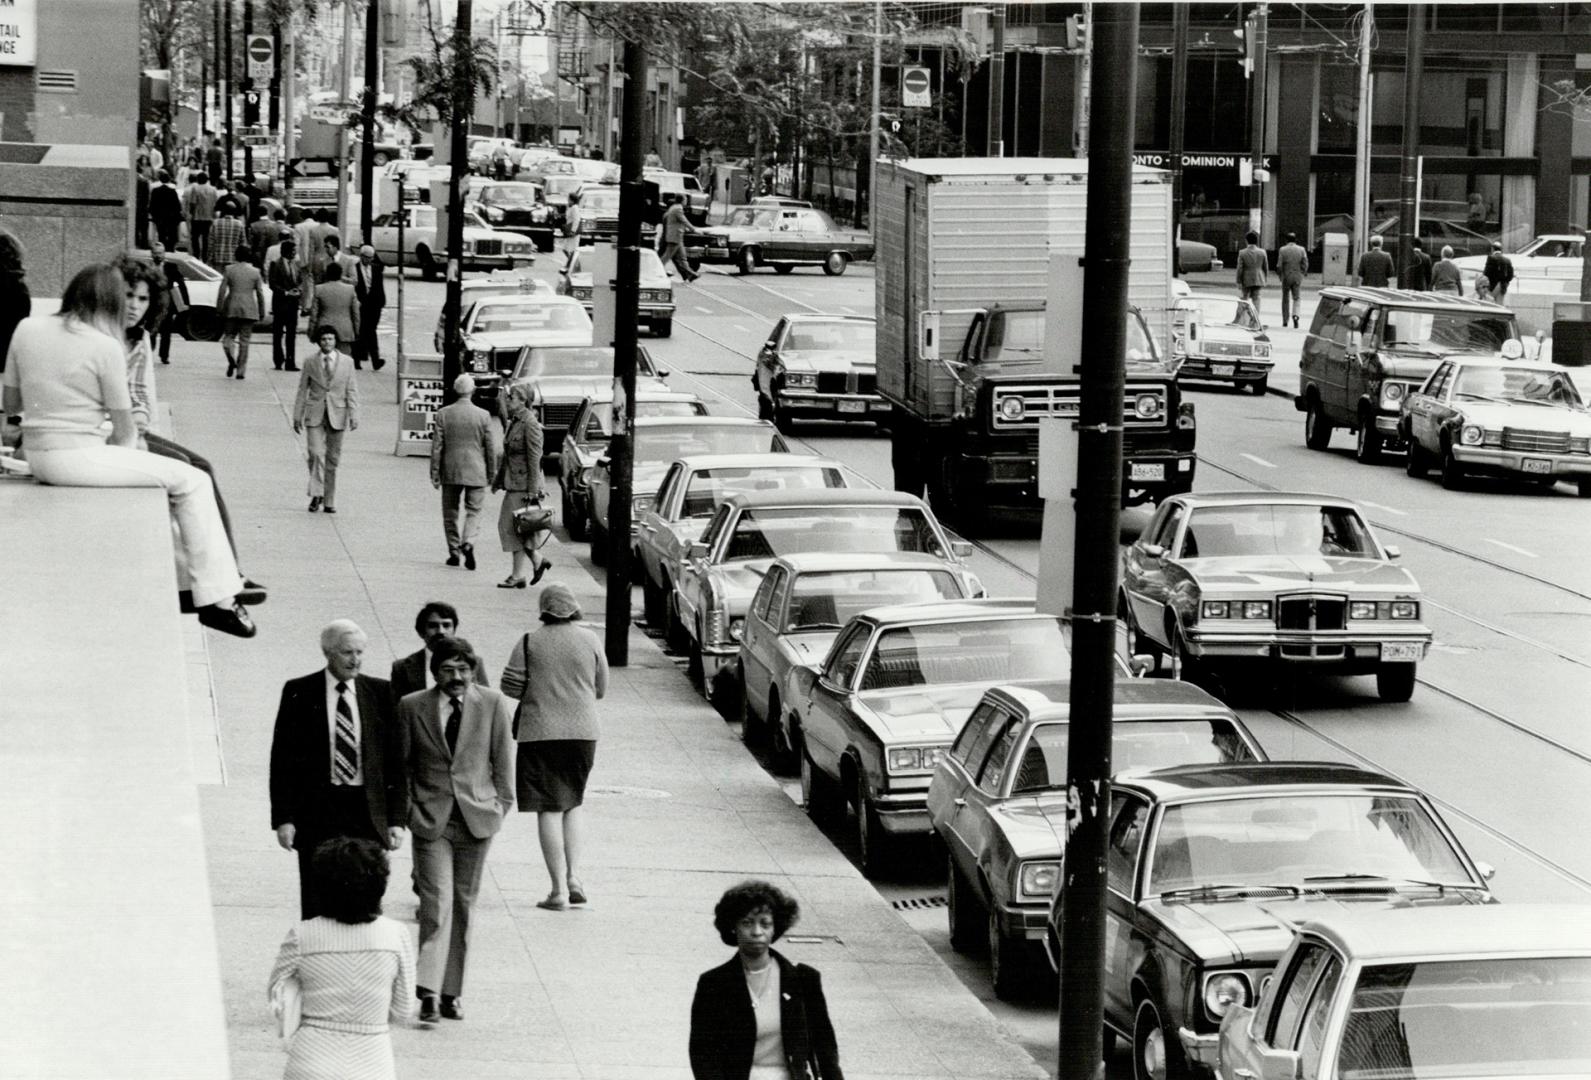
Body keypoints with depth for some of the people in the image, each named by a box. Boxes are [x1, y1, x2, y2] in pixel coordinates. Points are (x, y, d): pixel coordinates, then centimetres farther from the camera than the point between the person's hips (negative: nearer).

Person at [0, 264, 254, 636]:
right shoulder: (105, 346, -12)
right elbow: (125, 432, -5)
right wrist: (124, 449, 15)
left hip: (38, 458, 8)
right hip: (80, 459, -8)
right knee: (193, 483, 4)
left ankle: (184, 577, 31)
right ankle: (216, 599, 1)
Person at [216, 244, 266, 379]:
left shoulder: (229, 270, -2)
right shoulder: (255, 273, 0)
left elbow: (222, 291, -3)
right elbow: (260, 293, 1)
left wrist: (219, 308, 3)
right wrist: (262, 311, 8)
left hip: (232, 307, -1)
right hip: (249, 310, 1)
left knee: (228, 336, 11)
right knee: (244, 340, 5)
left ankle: (232, 360, -16)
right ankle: (240, 370, 3)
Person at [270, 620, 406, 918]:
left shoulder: (380, 693, 4)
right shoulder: (298, 693, -1)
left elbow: (396, 759, 7)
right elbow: (282, 759, 1)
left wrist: (398, 818, 0)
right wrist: (283, 818, -6)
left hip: (369, 812, 2)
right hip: (317, 812, -2)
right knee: (317, 906, 1)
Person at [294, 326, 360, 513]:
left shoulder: (347, 362, 4)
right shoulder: (310, 363, 4)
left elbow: (352, 391, 4)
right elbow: (302, 390, 6)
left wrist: (354, 415, -3)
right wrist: (297, 416, 4)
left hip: (337, 415, 1)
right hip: (315, 414, -1)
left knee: (332, 459, 5)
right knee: (315, 453, -14)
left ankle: (329, 501, 11)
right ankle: (316, 494, -3)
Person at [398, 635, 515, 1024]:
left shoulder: (494, 705, 0)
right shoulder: (412, 707, -1)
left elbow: (503, 759, 7)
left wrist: (501, 804, 5)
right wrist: (407, 807, 3)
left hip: (476, 817, 2)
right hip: (430, 818, -2)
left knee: (463, 905, 8)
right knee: (436, 904, -12)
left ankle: (452, 992, 16)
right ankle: (427, 991, -14)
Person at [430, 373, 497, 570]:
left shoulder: (443, 414, -4)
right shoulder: (483, 415, -5)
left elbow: (437, 446, -2)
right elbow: (490, 447, -1)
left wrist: (435, 473, 4)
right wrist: (492, 473, 9)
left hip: (450, 472, 1)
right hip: (475, 473, -1)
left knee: (450, 512, 13)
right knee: (473, 512, 6)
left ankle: (454, 552, 15)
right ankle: (468, 543, -18)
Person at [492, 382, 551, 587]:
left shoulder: (530, 424, -15)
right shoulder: (513, 422, 13)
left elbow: (535, 458, -17)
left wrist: (532, 491, -19)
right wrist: (498, 479, 22)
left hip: (524, 483, -9)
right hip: (512, 483, 9)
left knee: (514, 528, -6)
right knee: (505, 525, 9)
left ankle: (518, 575, 2)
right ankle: (538, 561, 16)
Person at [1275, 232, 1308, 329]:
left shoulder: (1282, 250, -6)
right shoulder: (1301, 250, -3)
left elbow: (1279, 265, -8)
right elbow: (1305, 264, -4)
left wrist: (1280, 275, 8)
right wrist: (1301, 274, 12)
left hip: (1286, 277, -1)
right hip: (1297, 277, 1)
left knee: (1286, 299, 12)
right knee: (1296, 298, 9)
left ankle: (1285, 320, 16)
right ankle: (1295, 315, -17)